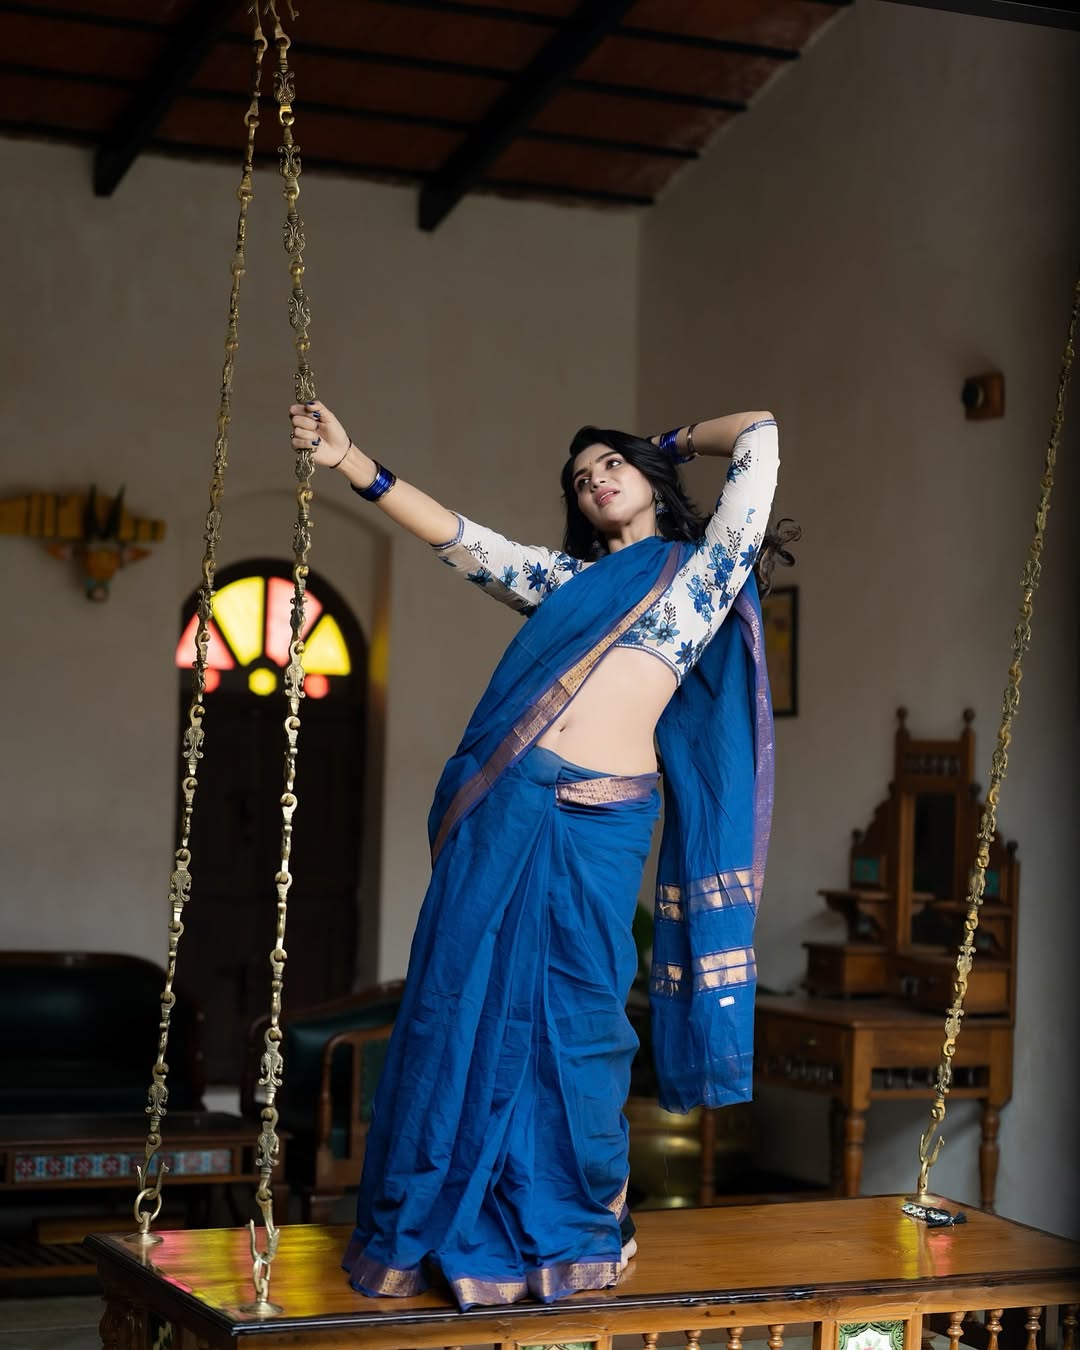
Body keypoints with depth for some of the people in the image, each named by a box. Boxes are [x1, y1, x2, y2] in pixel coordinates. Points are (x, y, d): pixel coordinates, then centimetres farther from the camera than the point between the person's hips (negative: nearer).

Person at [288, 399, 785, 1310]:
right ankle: (436, 1225, 13)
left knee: (573, 1022, 1)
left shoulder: (705, 569, 15)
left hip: (598, 821, -3)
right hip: (502, 806, 3)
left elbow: (761, 436, 13)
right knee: (466, 1006, 2)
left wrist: (674, 443, 28)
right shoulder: (566, 577, 24)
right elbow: (457, 539, 17)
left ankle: (570, 1232, 17)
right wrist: (350, 462, 10)